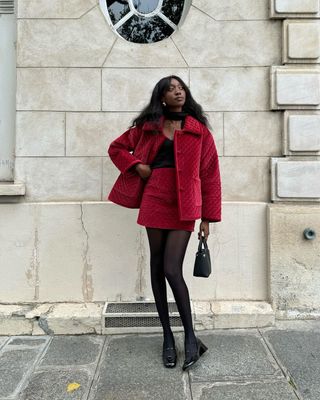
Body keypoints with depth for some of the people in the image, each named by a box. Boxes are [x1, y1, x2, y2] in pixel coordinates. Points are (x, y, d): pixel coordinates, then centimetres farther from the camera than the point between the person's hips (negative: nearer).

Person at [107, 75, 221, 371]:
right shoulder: (148, 126, 11)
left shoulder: (199, 130, 6)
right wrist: (137, 165, 1)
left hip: (184, 206, -2)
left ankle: (191, 338, 7)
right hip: (155, 201, 3)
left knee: (172, 270, -12)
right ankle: (168, 338, 21)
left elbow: (209, 174, 5)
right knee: (157, 268, 6)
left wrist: (207, 217, 1)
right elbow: (116, 148, 21)